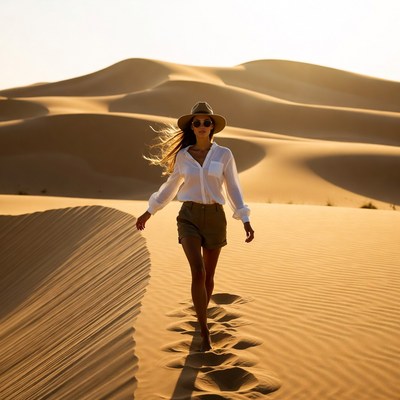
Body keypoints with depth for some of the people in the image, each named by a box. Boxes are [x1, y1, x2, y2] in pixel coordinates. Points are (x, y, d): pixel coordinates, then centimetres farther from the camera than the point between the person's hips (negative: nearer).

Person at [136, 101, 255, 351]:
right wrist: (149, 212, 19)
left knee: (208, 275, 11)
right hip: (189, 218, 0)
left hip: (215, 218, 1)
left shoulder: (224, 154, 0)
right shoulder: (183, 155, 3)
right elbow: (171, 186, 16)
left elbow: (233, 189, 2)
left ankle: (201, 316, 39)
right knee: (198, 273, -18)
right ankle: (205, 332, -9)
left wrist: (246, 221, -7)